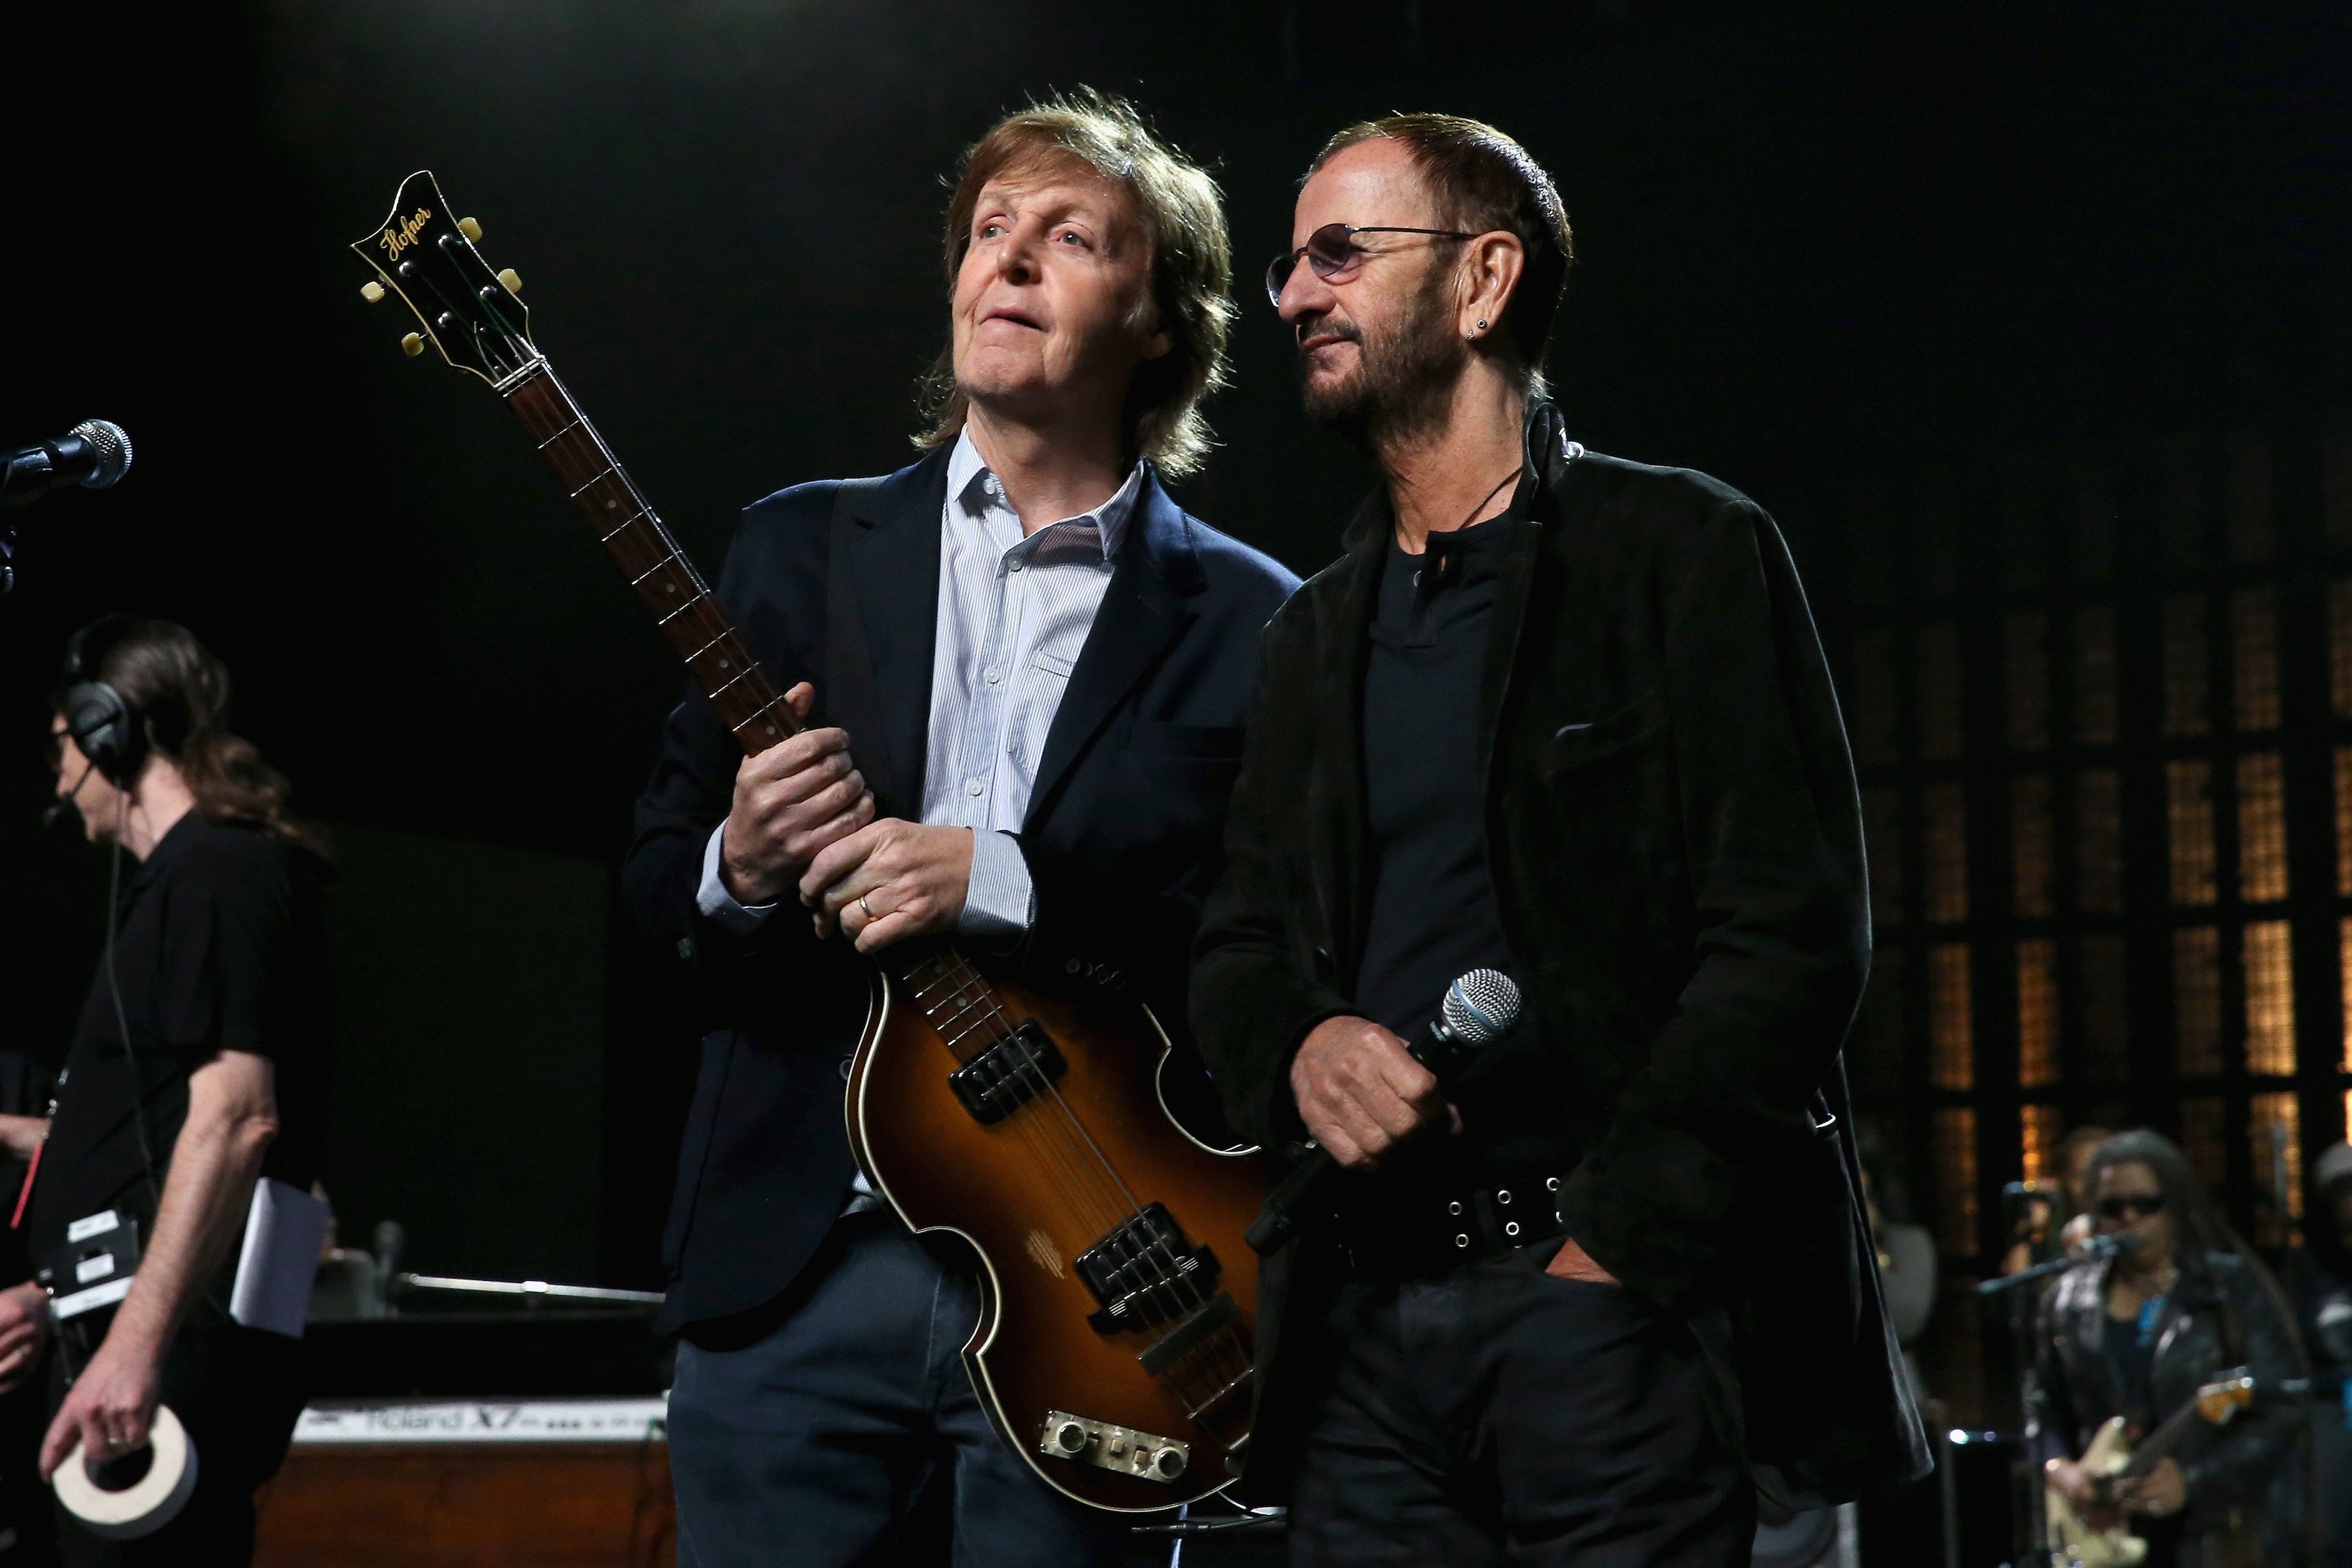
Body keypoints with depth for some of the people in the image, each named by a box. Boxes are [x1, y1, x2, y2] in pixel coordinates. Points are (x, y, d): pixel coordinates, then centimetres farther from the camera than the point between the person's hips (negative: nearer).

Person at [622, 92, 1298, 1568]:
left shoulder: (1251, 621, 2)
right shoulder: (799, 549, 11)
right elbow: (656, 868, 11)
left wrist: (1000, 880, -19)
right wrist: (738, 873, -12)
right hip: (791, 1262, 2)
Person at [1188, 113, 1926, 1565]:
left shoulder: (1685, 551, -1)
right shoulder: (1317, 631, 18)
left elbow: (1794, 939, -8)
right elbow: (1238, 947, 19)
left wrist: (1613, 1248, -14)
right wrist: (1300, 1047, -5)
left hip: (1618, 1300, -5)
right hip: (1363, 1321, 6)